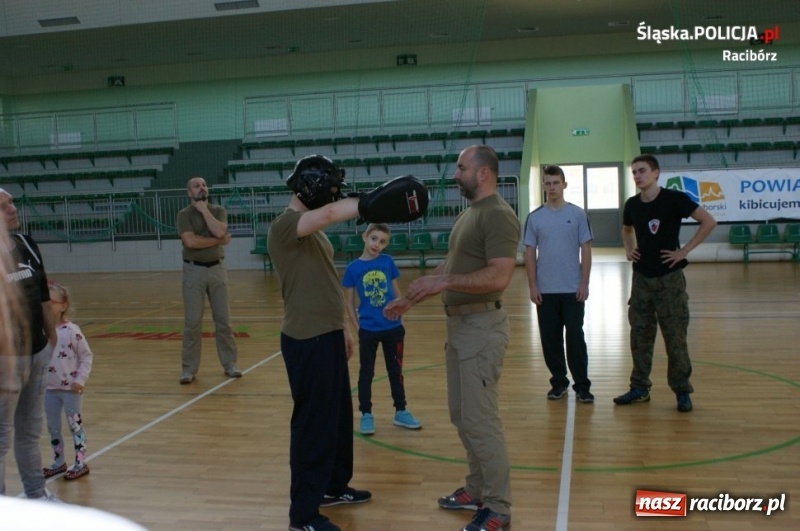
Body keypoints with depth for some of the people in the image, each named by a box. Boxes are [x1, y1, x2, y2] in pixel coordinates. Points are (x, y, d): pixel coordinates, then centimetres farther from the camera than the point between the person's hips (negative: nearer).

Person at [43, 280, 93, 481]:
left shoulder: (72, 331, -14)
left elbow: (86, 356, -8)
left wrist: (80, 380, -12)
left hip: (70, 388, -5)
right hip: (49, 388, 5)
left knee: (75, 425, 5)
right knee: (53, 427, 15)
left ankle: (81, 463, 13)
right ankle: (58, 462, 30)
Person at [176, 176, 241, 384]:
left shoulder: (218, 210, 6)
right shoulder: (184, 215, -2)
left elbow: (219, 231, -14)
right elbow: (190, 241, -17)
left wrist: (204, 209, -8)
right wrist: (218, 241, -10)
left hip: (217, 268, 2)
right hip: (194, 270, -2)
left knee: (223, 319, 5)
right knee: (192, 322, 0)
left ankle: (230, 364, 14)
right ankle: (189, 368, 7)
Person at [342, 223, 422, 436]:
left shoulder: (388, 262, -2)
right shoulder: (353, 268, -7)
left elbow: (396, 292, 8)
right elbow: (349, 301, -2)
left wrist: (399, 313, 4)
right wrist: (357, 327, -4)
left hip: (393, 328, 2)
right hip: (368, 330, -2)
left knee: (396, 371, 14)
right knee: (366, 373, 10)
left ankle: (401, 412, 27)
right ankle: (366, 415, 22)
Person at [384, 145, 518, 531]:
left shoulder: (498, 215, -15)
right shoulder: (468, 214, 15)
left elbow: (499, 278, -25)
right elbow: (450, 268, 22)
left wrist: (444, 282, -25)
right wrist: (410, 299, 19)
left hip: (482, 326, -10)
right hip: (459, 324, 10)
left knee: (481, 420, -4)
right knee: (462, 416, 17)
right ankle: (478, 489, 30)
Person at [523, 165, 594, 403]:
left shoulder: (577, 214, 0)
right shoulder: (534, 217, 3)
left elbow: (586, 249, 0)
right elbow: (530, 253, 4)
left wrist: (584, 283, -6)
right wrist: (532, 286, -2)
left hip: (573, 289, -2)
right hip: (545, 290, 2)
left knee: (575, 338, 1)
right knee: (550, 338, 7)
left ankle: (582, 386, 9)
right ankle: (558, 382, 21)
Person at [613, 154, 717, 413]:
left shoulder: (673, 199, -10)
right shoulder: (632, 204, 6)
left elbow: (709, 221, -11)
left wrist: (685, 250, -14)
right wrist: (628, 249, 9)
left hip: (669, 278, -5)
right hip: (641, 278, 5)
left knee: (675, 338, 0)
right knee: (639, 336, 9)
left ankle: (682, 391, 12)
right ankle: (639, 388, 20)